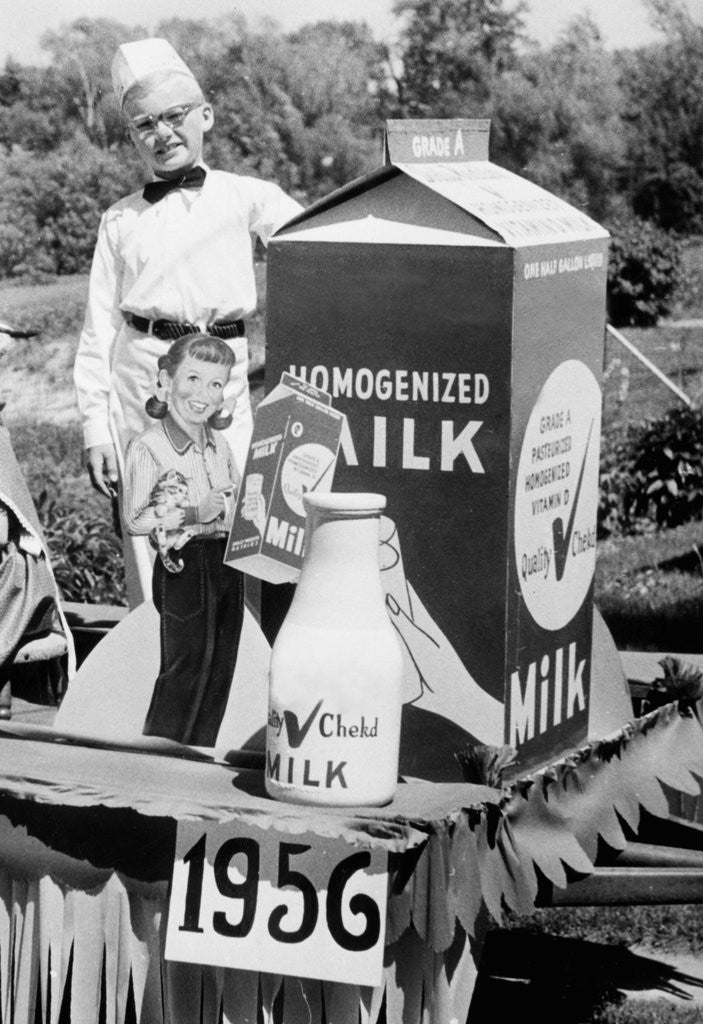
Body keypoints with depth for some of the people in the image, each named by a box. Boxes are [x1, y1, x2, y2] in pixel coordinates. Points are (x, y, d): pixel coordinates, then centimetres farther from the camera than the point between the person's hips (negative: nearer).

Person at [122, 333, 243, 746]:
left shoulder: (219, 444, 9)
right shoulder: (148, 448, -12)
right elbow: (134, 519, -14)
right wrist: (191, 514, -20)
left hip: (227, 561, 7)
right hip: (185, 566, -7)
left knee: (221, 668, 11)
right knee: (187, 666, -3)